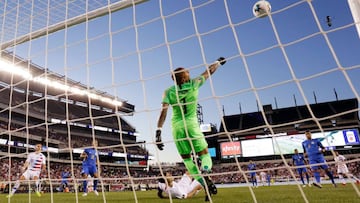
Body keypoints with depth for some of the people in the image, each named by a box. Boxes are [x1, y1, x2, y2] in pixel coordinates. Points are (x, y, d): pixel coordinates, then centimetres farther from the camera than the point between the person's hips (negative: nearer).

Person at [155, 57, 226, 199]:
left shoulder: (169, 91, 1)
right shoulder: (194, 84, 0)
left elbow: (164, 111, -11)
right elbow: (209, 71, 15)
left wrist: (158, 131, -14)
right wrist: (218, 62, 32)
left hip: (177, 126, 2)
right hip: (191, 123, -1)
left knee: (186, 158, 11)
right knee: (204, 154, 7)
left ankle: (205, 184, 0)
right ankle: (205, 171, -28)